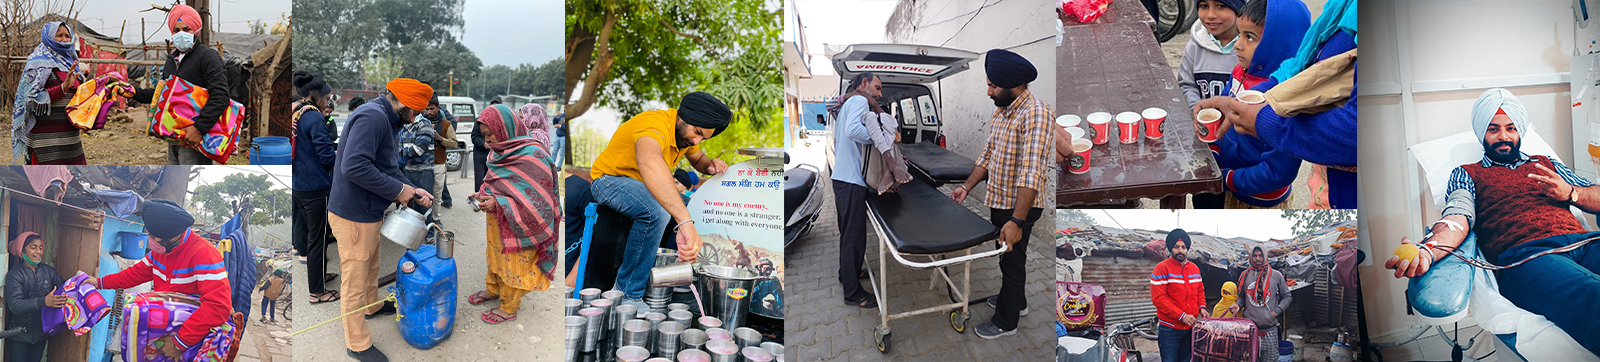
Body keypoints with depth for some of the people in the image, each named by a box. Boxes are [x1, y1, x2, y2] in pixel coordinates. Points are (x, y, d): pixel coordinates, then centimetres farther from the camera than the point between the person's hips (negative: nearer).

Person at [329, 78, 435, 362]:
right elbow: (354, 166, -33)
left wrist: (413, 191, 2)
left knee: (370, 266, 30)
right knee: (355, 281, 3)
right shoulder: (372, 117, -24)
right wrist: (397, 190, -23)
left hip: (369, 213, 10)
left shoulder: (388, 122, 11)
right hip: (354, 217, -10)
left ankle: (371, 305, 54)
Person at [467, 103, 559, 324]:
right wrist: (484, 195, 1)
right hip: (498, 220, 8)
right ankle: (493, 289, 48)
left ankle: (509, 308, 27)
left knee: (512, 264, 8)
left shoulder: (532, 155, -27)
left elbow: (535, 199, -26)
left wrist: (497, 203, -30)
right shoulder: (503, 150, 0)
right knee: (495, 254, 25)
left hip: (518, 226, -8)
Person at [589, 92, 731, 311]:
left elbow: (698, 160, 17)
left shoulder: (686, 132, -4)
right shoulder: (656, 125, -34)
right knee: (657, 211, -35)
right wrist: (685, 223, -67)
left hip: (644, 185, 9)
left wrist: (710, 165, -13)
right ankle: (628, 295, -22)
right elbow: (649, 162, -57)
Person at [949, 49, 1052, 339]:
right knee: (1007, 257, 24)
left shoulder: (1036, 113, -25)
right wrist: (967, 187, 10)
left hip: (1019, 207, -8)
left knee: (1012, 260, 7)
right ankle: (1016, 301, 46)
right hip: (999, 202, 8)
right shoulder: (1000, 112, 6)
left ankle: (1005, 322, 23)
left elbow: (1031, 173, -31)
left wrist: (1017, 221, -34)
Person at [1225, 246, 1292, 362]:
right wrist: (1238, 305, 0)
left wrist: (1276, 311, -2)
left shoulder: (1276, 275, 4)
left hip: (1269, 329, -1)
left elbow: (1287, 296, 10)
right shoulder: (1245, 275, 9)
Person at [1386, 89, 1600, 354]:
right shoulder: (1467, 174, 21)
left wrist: (1570, 192, 6)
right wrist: (1428, 250, -25)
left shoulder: (1546, 164, 33)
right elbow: (1458, 217, -1)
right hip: (1524, 254, -4)